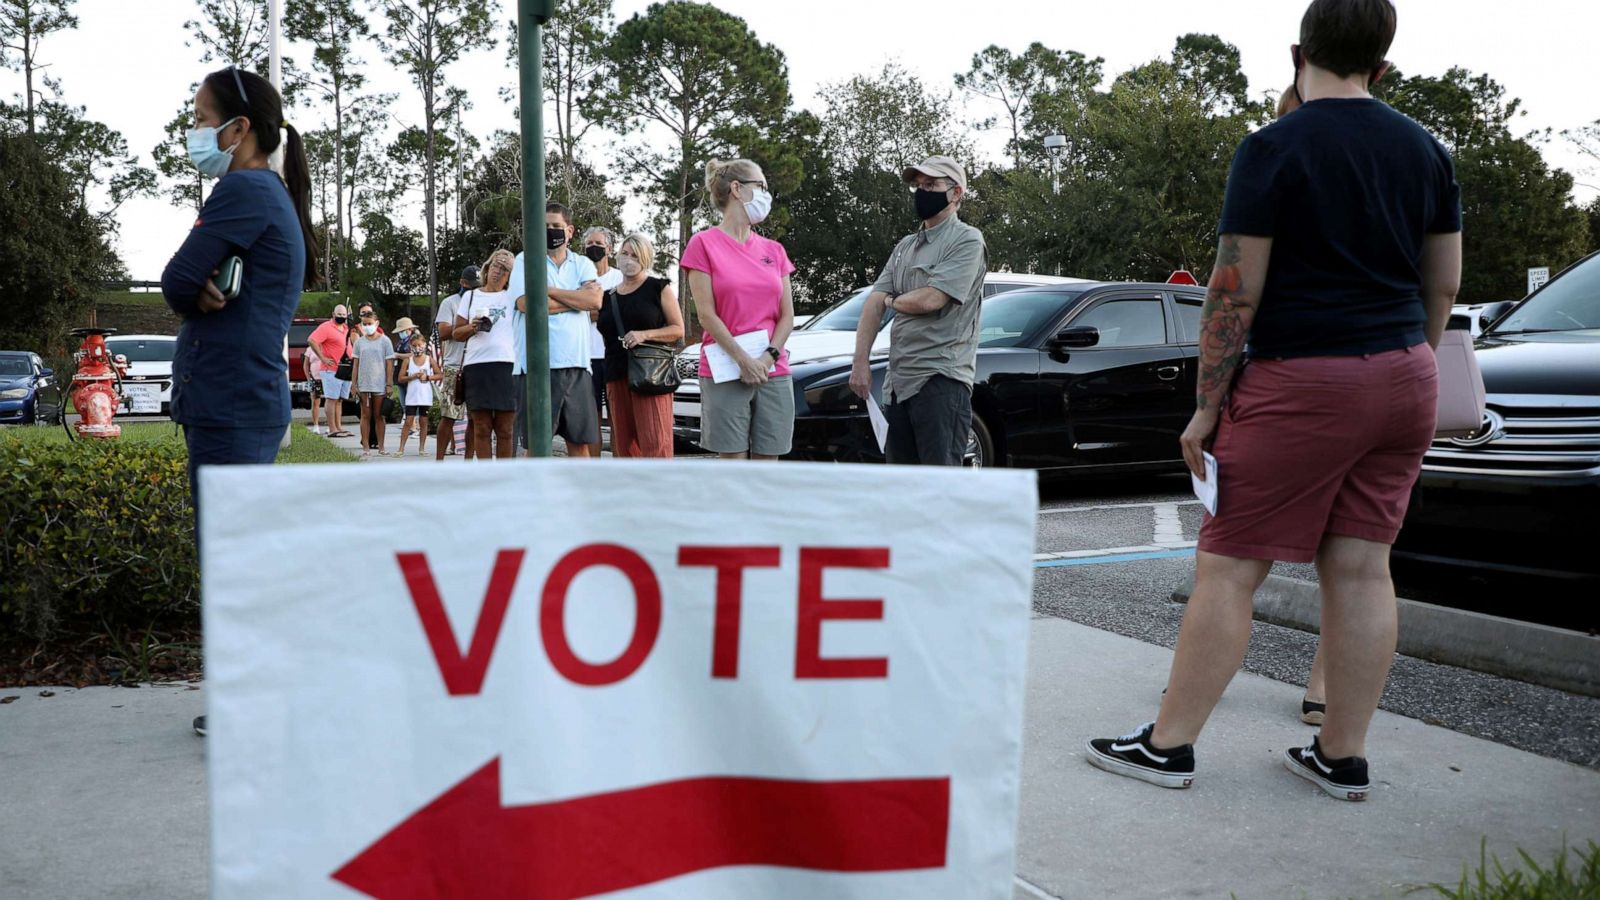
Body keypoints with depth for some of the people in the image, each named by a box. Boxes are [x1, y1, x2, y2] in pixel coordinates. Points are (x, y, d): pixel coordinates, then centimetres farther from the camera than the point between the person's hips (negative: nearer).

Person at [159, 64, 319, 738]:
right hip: (247, 397, 10)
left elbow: (178, 284, -14)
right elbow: (190, 285, 16)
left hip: (230, 402, -10)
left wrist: (198, 297, 7)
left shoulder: (245, 189, -11)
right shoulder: (274, 197, 19)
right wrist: (207, 293, -7)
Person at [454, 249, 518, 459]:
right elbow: (456, 333, 15)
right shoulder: (470, 296, 16)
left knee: (504, 429, -1)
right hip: (477, 366, 1)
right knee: (481, 428, -1)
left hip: (507, 365, -1)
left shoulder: (514, 297, 12)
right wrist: (472, 328, -3)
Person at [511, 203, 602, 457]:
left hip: (577, 363, 3)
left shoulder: (583, 264, 14)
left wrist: (548, 290, -7)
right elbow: (526, 303, -10)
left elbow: (595, 300, -5)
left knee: (580, 440, 7)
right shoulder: (526, 260, 7)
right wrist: (577, 298, -3)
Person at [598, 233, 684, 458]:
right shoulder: (609, 296, 18)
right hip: (617, 376, 6)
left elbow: (678, 329, -1)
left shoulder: (659, 288, 4)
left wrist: (645, 334, -15)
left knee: (654, 441, -13)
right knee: (623, 443, 5)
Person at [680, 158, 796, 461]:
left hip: (774, 374, 4)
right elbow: (706, 314, -7)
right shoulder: (704, 244, 0)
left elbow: (787, 315, 9)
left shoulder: (774, 250, 13)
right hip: (725, 375, -4)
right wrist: (744, 360, -13)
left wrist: (768, 357, -8)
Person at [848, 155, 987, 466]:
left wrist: (891, 301, 4)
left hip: (941, 379, -8)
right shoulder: (905, 247, 20)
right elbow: (874, 304, 12)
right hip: (899, 381, 8)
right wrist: (860, 362, 1)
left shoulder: (967, 240, -5)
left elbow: (930, 300, -17)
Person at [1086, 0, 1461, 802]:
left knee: (1227, 568, -1)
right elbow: (1443, 285, 14)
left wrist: (1207, 406, -7)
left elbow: (1236, 293, -13)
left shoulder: (1272, 150, -9)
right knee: (1361, 567, 9)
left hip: (1301, 382, -7)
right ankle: (1342, 758, 16)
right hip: (1405, 379, 7)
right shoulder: (1425, 150, 10)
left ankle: (1168, 745, 6)